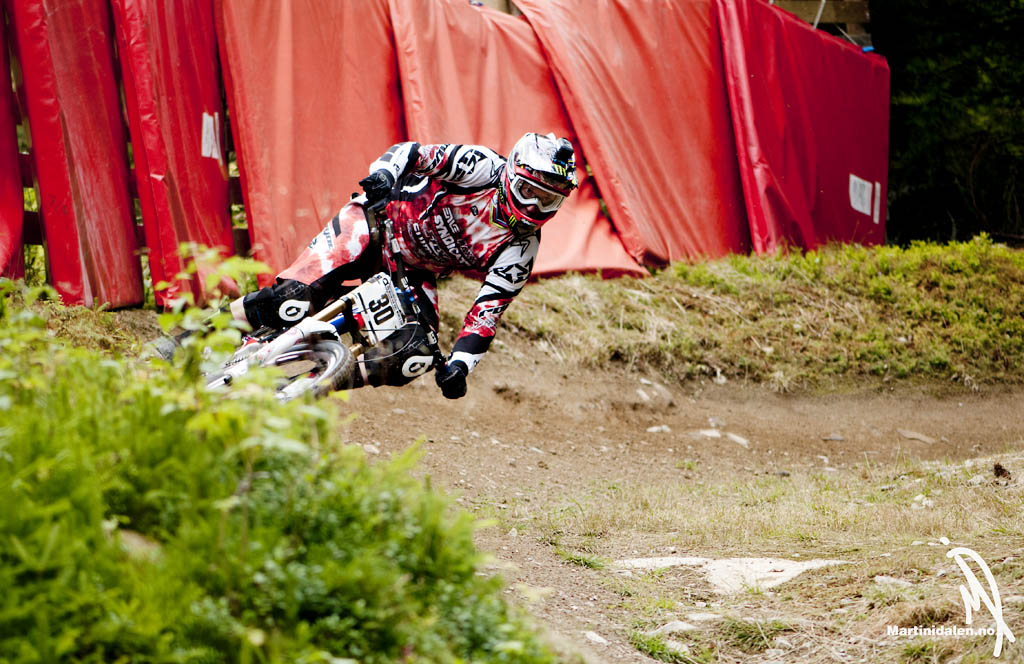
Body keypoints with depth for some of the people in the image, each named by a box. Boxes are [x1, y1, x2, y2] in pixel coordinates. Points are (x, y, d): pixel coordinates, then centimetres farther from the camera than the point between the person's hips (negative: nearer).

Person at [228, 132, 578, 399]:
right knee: (299, 295, -24)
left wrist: (460, 363, -29)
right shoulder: (481, 167, -19)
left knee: (414, 353, -23)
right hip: (376, 223, -4)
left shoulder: (520, 251, -11)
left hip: (413, 273, 4)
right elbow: (409, 152, -17)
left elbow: (486, 314, -13)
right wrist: (384, 173, -39)